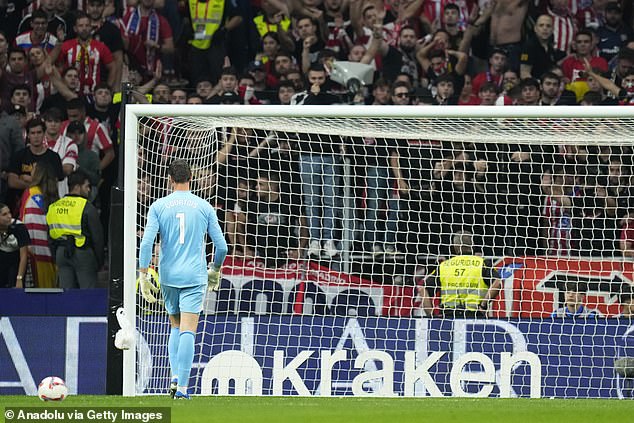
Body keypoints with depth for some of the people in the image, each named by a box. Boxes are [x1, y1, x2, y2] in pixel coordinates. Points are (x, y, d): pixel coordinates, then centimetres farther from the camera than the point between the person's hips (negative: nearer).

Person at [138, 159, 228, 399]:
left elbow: (146, 242, -8)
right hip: (194, 277, -1)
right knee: (187, 331, -5)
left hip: (168, 277, 1)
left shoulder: (158, 206, 1)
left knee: (175, 326, 19)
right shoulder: (204, 207, 2)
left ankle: (175, 377, 6)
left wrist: (143, 275, -4)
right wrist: (215, 270, 21)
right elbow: (222, 246, 3)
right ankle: (182, 387, -13)